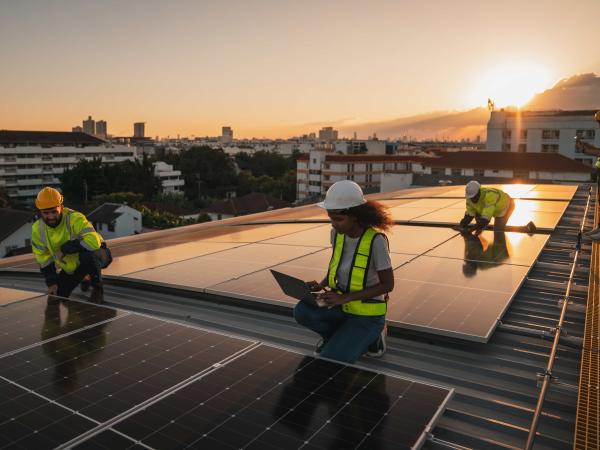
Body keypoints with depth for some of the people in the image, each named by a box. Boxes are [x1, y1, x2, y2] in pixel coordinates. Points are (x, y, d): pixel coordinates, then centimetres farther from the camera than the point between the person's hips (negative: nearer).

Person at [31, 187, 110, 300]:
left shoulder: (75, 218, -30)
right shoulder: (37, 229, -10)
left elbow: (93, 241, -45)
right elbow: (44, 259, -1)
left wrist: (65, 249, -36)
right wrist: (52, 282, -6)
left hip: (97, 254, -6)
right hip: (70, 267, 6)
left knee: (87, 254, -40)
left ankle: (97, 286, -11)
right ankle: (86, 279, 31)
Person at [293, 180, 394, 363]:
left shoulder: (376, 240, -24)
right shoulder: (337, 233, -6)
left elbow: (387, 284, -17)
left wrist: (344, 298, -24)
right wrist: (320, 285, -10)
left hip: (367, 314, -5)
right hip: (342, 306, 5)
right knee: (302, 312, -23)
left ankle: (370, 336, 7)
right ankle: (339, 337, 7)